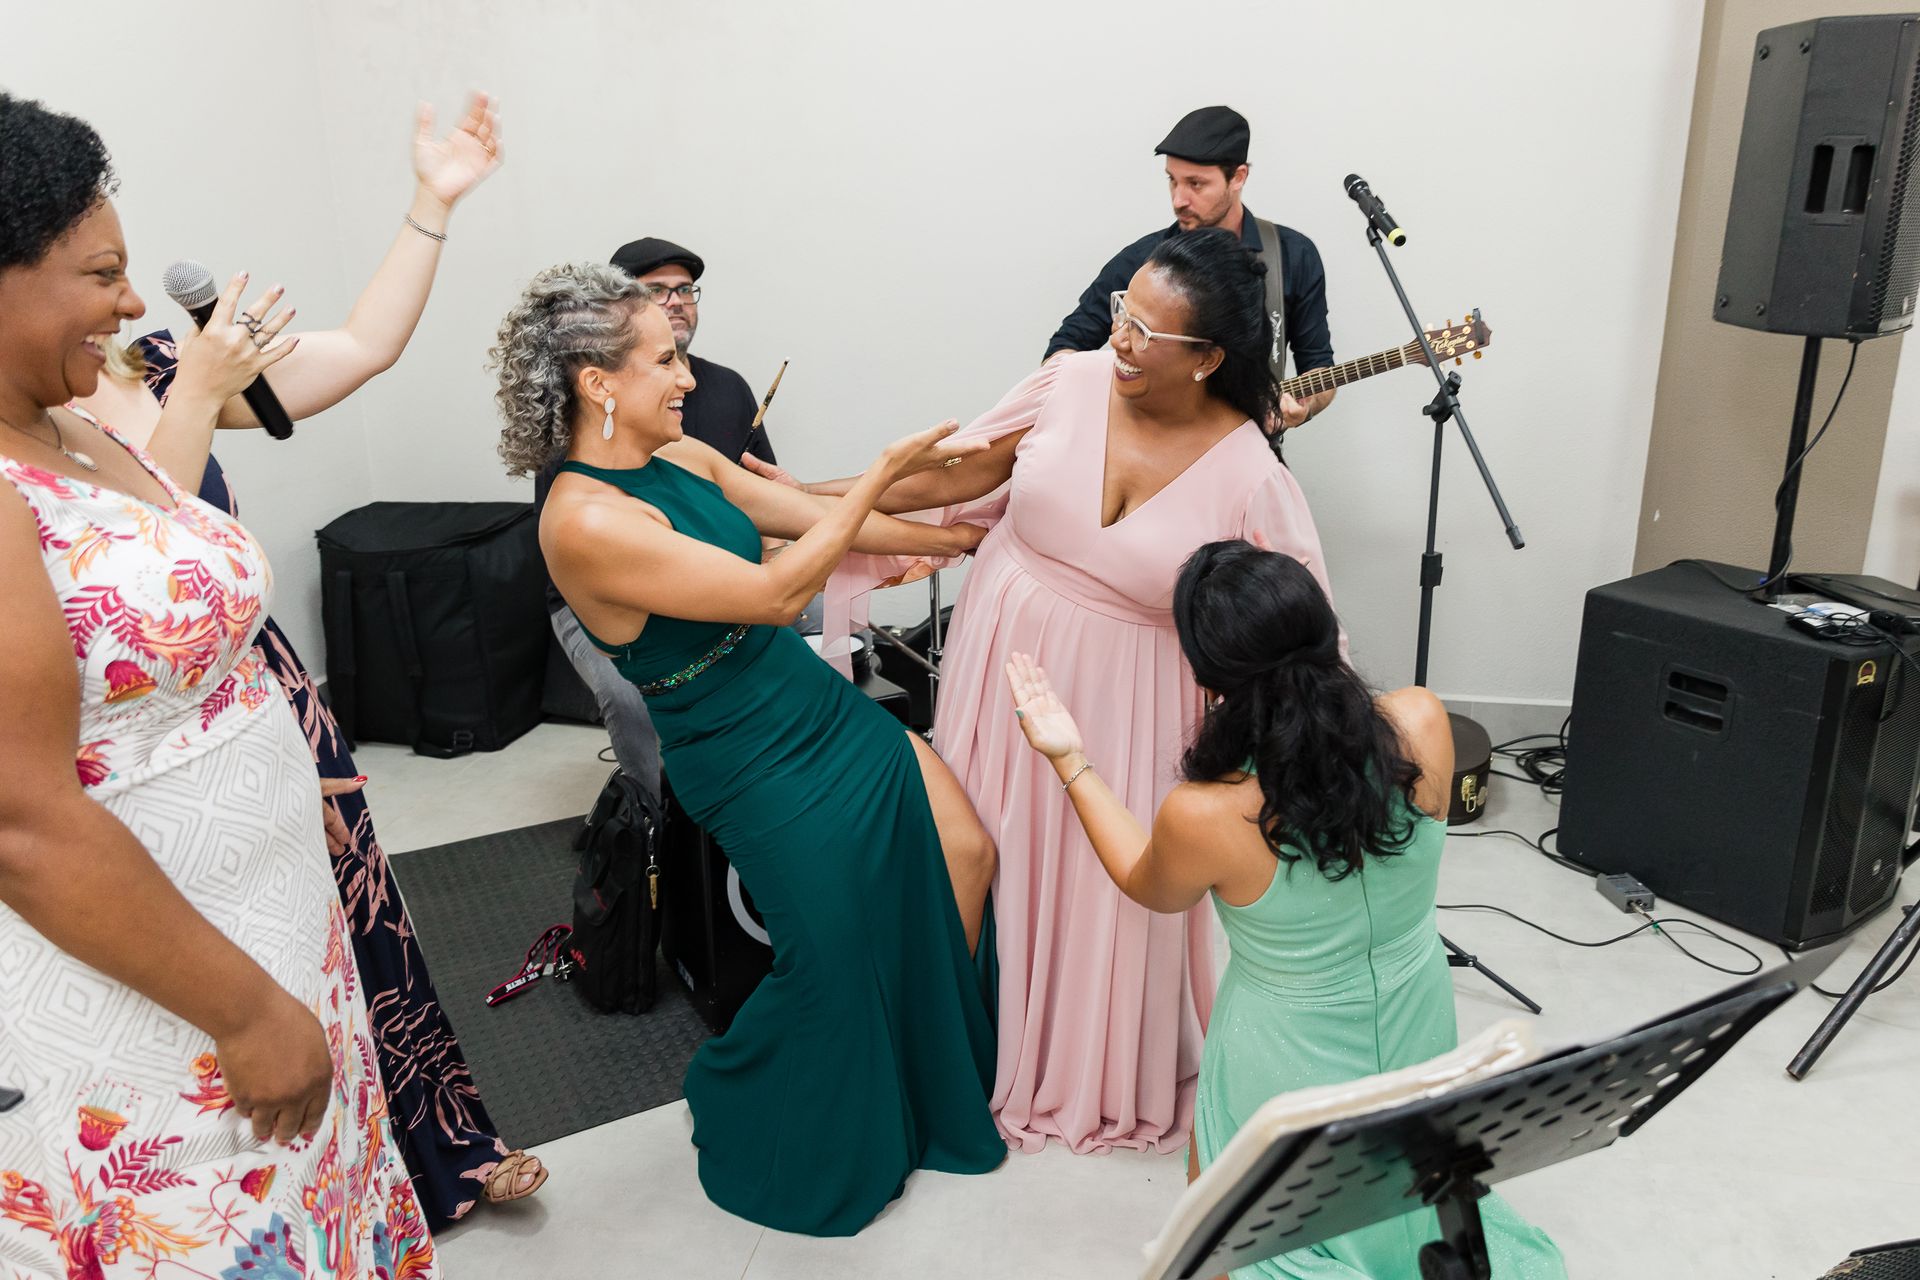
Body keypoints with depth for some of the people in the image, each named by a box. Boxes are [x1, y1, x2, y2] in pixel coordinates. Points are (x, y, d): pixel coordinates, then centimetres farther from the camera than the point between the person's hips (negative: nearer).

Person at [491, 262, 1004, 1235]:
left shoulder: (679, 456, 1)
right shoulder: (586, 523, -25)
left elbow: (812, 516, 10)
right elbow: (775, 591, -25)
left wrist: (954, 537, 13)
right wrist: (887, 470, -20)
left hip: (819, 705, 8)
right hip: (756, 763, -8)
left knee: (965, 852, 8)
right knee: (833, 953, 1)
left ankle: (933, 1069, 32)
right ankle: (746, 1129, 32)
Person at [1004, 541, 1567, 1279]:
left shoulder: (1202, 816, -31)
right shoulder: (1422, 725, -23)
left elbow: (1149, 888, -6)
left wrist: (1070, 760, -5)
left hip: (1288, 1074, -4)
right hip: (1418, 1045, 4)